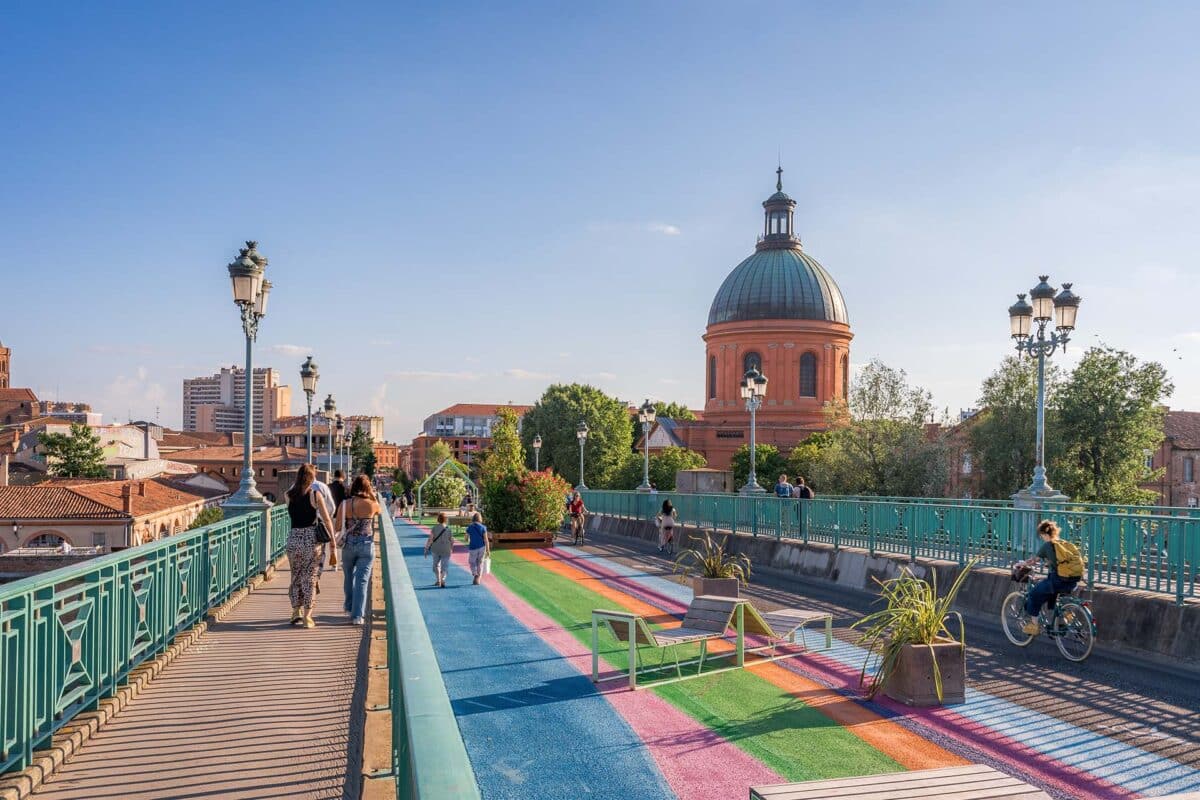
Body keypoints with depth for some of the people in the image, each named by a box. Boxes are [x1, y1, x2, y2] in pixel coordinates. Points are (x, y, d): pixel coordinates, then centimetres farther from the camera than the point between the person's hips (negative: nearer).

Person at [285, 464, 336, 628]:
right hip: (311, 538, -3)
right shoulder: (315, 495, -5)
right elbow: (327, 520, -5)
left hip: (293, 538, 3)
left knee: (296, 576, 18)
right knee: (309, 578, 4)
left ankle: (296, 611, 21)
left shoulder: (289, 495, 2)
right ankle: (307, 615, 5)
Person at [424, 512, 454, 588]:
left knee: (436, 565, 20)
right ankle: (442, 581, -9)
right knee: (444, 566, 5)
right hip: (446, 550, -1)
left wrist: (426, 549, -1)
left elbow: (430, 539, -9)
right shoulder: (448, 528, -9)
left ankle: (438, 581, 26)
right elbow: (451, 540, -2)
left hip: (436, 550, 1)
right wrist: (451, 548, 16)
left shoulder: (434, 528, -9)